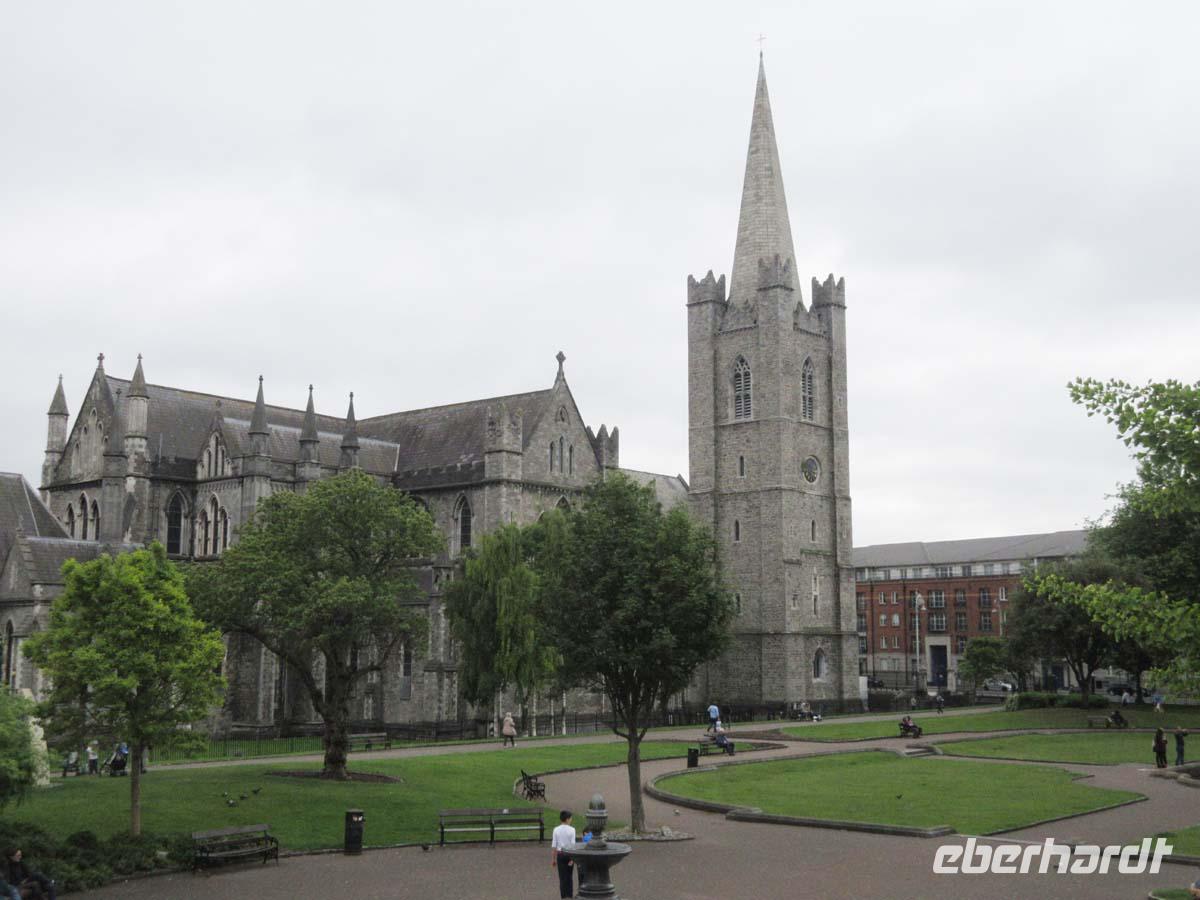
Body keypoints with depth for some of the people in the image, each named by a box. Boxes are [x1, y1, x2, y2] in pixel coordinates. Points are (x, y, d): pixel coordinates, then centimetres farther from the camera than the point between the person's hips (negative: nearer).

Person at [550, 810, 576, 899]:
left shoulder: (556, 830, -3)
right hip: (569, 854, -1)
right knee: (569, 877, 13)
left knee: (562, 877, 7)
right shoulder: (571, 830, -9)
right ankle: (570, 896, 15)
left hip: (560, 855, 1)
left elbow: (554, 846, -3)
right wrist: (572, 859, -10)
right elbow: (573, 845, -12)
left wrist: (553, 858, 4)